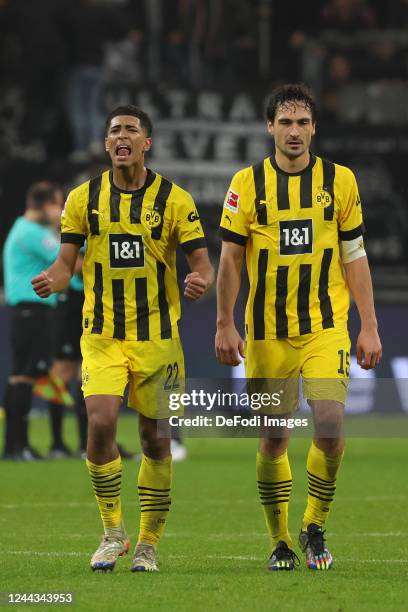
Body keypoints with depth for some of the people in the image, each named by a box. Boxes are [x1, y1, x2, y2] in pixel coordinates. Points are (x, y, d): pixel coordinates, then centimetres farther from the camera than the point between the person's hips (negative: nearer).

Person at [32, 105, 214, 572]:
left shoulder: (174, 199, -1)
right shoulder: (84, 198, 3)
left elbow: (201, 261, -1)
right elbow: (67, 262, 5)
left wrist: (200, 280, -24)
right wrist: (52, 279, -18)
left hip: (157, 336, 0)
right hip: (102, 335, 0)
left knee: (155, 437, 4)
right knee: (100, 423, -16)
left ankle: (148, 544, 17)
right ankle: (113, 531, 2)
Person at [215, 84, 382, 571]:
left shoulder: (339, 180, 4)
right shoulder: (247, 184, 1)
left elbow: (355, 257, 7)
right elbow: (230, 259, 4)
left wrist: (369, 326, 3)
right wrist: (225, 325, -3)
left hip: (325, 326, 0)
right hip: (266, 332, 0)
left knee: (329, 422, -17)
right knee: (272, 439, 3)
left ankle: (315, 526, 2)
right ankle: (280, 541, 17)